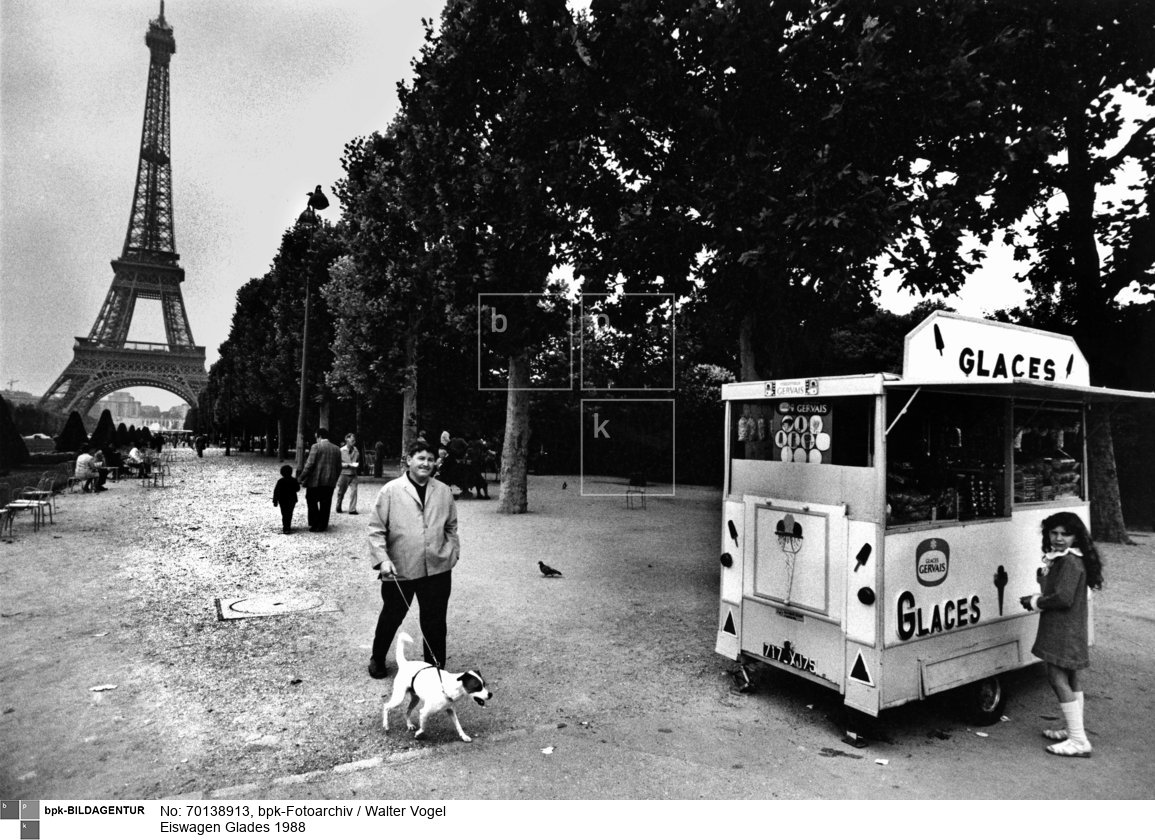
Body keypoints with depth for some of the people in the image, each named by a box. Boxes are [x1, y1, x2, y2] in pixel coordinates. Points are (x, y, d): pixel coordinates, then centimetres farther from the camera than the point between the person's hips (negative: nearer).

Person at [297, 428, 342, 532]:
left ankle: (314, 524, 4)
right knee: (325, 504, 9)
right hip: (330, 483, 5)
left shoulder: (316, 446, -7)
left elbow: (309, 464, -13)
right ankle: (323, 526, 12)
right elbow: (339, 468, 11)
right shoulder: (337, 449, 9)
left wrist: (301, 478, -6)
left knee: (312, 502, 9)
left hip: (315, 481, -4)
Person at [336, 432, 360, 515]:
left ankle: (352, 509, -2)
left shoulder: (356, 451, 5)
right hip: (344, 474, -2)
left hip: (353, 474, 2)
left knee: (354, 491, -7)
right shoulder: (341, 450, -5)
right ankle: (338, 508, 29)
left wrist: (357, 464, -2)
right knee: (341, 492, 9)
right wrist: (348, 464, -17)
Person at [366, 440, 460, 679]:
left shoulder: (443, 491, 5)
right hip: (399, 570, -2)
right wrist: (382, 559, -15)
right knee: (391, 617, 17)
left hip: (437, 569, 2)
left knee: (435, 622, 9)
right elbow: (376, 528, -6)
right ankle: (377, 659, 42)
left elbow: (451, 527, 15)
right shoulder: (391, 491, -6)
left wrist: (452, 552, 7)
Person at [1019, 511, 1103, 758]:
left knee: (1057, 677, -9)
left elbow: (1064, 598, -24)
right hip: (1066, 628, 10)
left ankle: (1079, 741, -5)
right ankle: (1075, 731, 30)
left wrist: (1036, 603, -11)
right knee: (1071, 677, 17)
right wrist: (1038, 598, 4)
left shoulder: (1070, 562, -18)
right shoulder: (1058, 559, 13)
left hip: (1064, 629, -10)